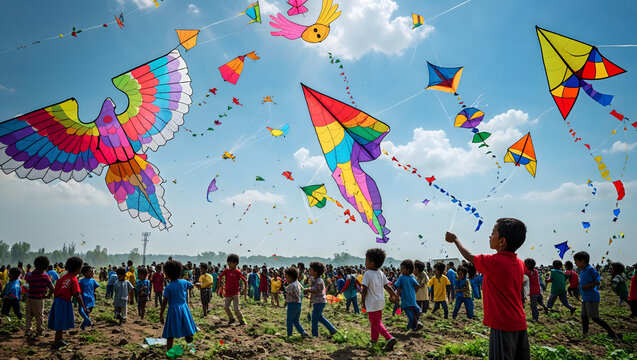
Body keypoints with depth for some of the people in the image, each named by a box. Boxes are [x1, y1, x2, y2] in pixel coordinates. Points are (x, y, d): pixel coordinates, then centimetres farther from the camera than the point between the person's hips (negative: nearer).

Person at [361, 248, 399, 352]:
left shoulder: (367, 274, -17)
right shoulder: (381, 273, 4)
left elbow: (365, 289, -17)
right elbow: (387, 286, 6)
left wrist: (362, 301, -6)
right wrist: (395, 295, 15)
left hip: (372, 304, -8)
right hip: (380, 302, 8)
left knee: (376, 323, -5)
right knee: (376, 321, 21)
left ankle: (389, 338, -20)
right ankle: (374, 339, 33)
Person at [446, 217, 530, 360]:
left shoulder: (493, 262, -16)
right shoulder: (520, 264, 4)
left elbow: (469, 257, 1)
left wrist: (455, 239, 16)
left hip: (503, 326, -7)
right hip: (520, 324, 8)